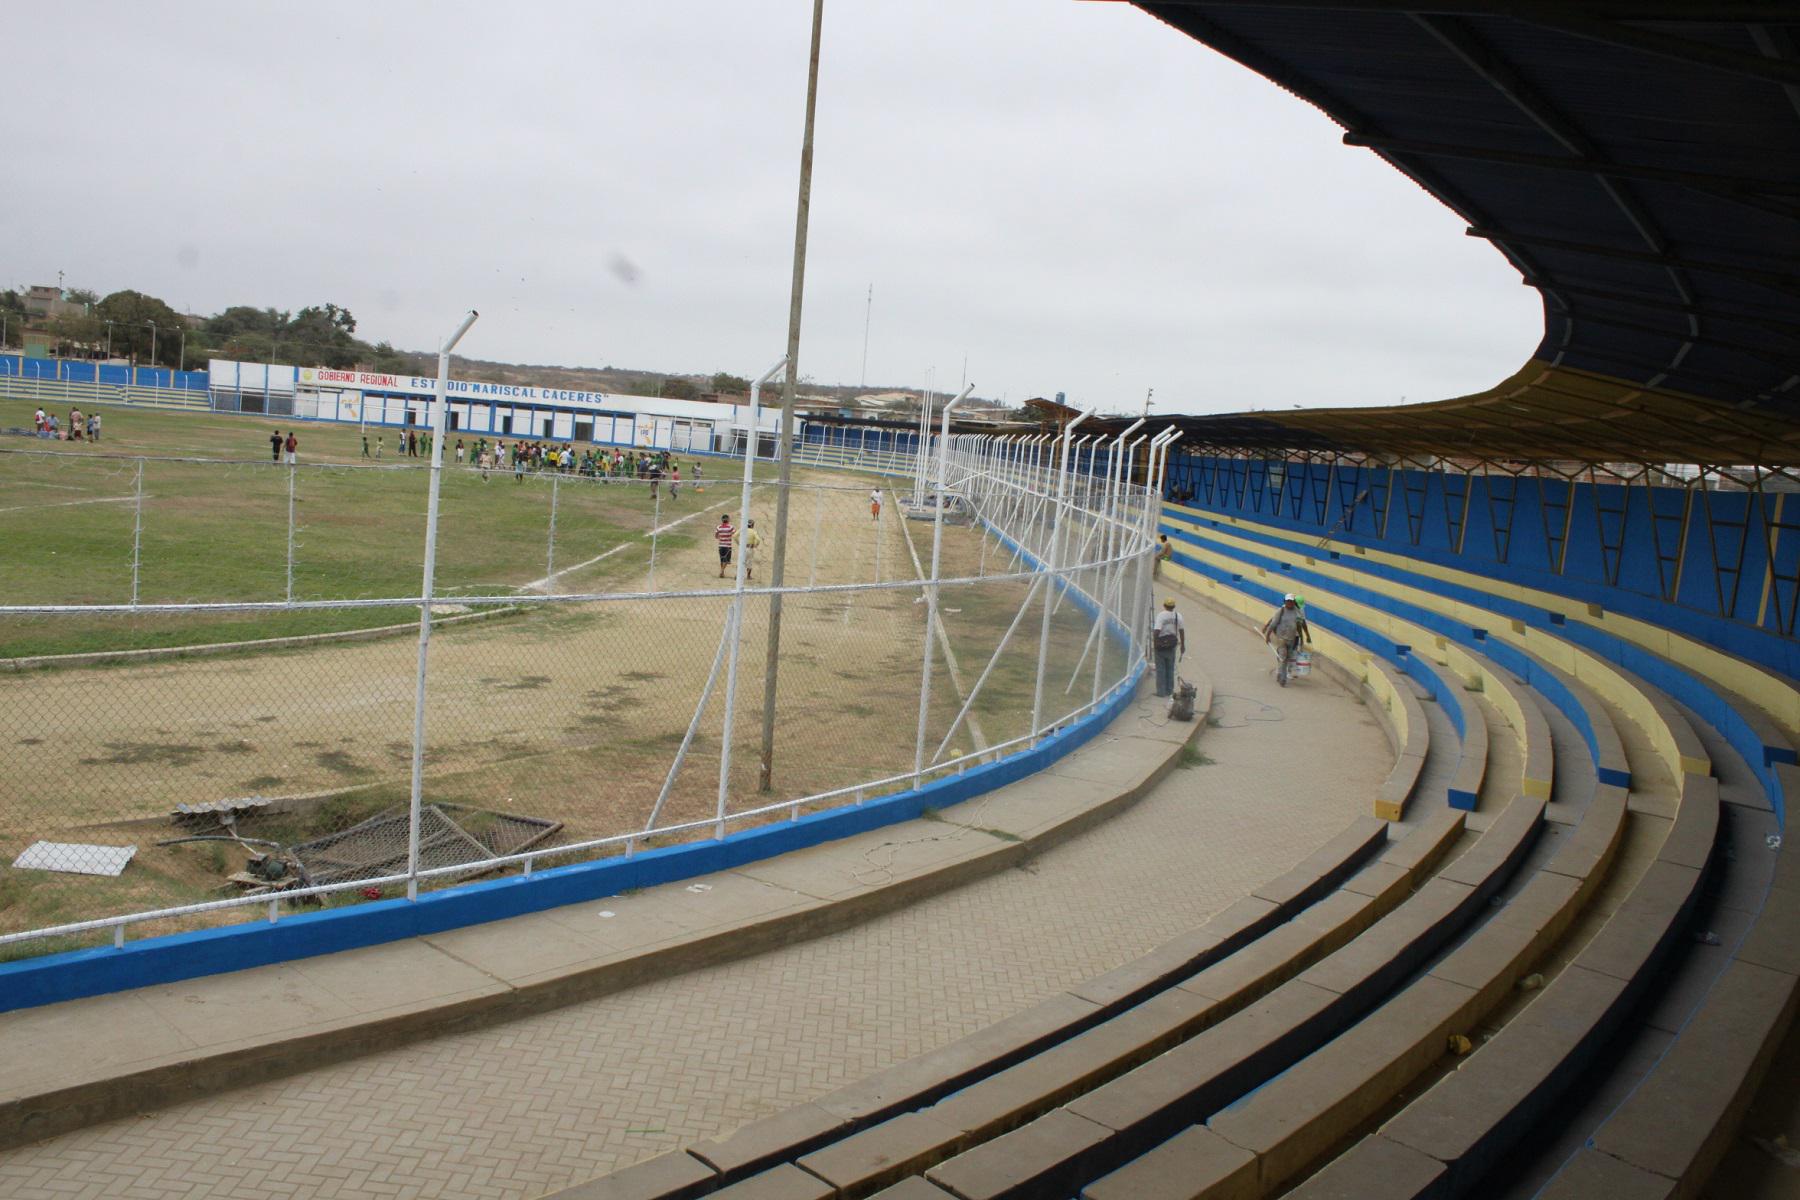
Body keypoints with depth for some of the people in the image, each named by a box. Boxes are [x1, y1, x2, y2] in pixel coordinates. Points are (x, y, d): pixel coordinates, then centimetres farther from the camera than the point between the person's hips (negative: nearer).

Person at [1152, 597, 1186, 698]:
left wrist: (1154, 643, -12)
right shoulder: (1178, 616, -2)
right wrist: (1183, 645, 13)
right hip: (1172, 645, 4)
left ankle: (1161, 691, 6)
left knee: (1160, 668, 4)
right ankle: (1169, 690, 20)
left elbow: (1156, 631, -23)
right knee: (1170, 668, 15)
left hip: (1161, 645, -4)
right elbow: (1181, 631, 4)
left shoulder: (1161, 615, -16)